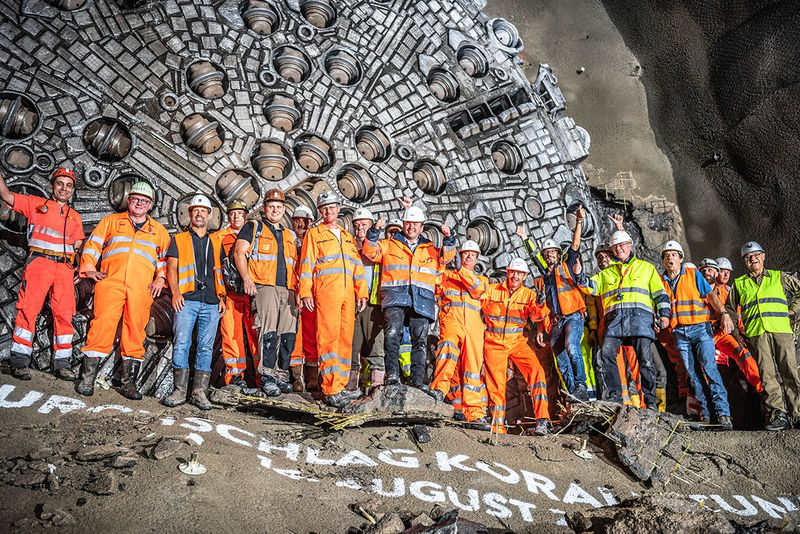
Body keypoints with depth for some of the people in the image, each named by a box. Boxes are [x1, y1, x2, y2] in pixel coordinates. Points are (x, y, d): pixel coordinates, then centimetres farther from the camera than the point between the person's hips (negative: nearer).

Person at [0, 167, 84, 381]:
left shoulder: (75, 217, 22)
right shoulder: (35, 203, 13)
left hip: (64, 267, 3)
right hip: (39, 261, -3)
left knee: (64, 313, -2)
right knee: (29, 308, -10)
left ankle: (62, 363, 2)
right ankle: (20, 361, -6)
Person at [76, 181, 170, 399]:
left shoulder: (159, 230, 23)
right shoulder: (111, 221, 20)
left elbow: (166, 257, 21)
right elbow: (92, 244, 16)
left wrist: (161, 278, 5)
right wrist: (89, 269, 3)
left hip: (142, 288, 1)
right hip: (110, 282, -1)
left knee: (135, 330, -2)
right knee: (102, 324, -11)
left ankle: (129, 381, 3)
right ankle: (88, 377, -5)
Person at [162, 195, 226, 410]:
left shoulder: (216, 243, 21)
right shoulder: (179, 240, 15)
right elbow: (171, 268, 7)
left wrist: (222, 298, 8)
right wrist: (175, 293, -7)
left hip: (211, 303, 2)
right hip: (187, 300, -2)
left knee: (206, 347, -1)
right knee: (181, 343, -10)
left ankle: (199, 392, 1)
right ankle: (179, 390, -5)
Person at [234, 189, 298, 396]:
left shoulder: (290, 235, 25)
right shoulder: (253, 228, 11)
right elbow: (239, 253, 0)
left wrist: (298, 289, 15)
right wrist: (247, 278, -13)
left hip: (287, 290, 5)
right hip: (264, 286, -5)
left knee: (288, 333, 0)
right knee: (269, 330, -15)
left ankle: (281, 375, 9)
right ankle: (267, 377, -13)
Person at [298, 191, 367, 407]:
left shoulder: (347, 237, 24)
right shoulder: (314, 234, 10)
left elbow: (358, 266, 21)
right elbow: (307, 264, 3)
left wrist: (362, 292, 13)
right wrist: (305, 292, -6)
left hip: (347, 293, 5)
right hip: (326, 291, -5)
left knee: (346, 338, 3)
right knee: (329, 337, -12)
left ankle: (341, 386, 8)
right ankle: (331, 390, -13)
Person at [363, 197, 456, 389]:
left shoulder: (430, 249, 23)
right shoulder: (390, 245, 19)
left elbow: (446, 257, 9)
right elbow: (370, 252, 7)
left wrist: (448, 239, -8)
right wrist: (374, 232, -7)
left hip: (421, 299, 2)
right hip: (395, 295, -2)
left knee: (420, 339, 0)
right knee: (393, 332, -24)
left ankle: (417, 380, 5)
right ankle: (392, 373, -22)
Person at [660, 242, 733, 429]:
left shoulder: (693, 274, 7)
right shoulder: (661, 281, 14)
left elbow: (710, 295, 0)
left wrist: (723, 314, -14)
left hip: (700, 327, -3)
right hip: (679, 332, 3)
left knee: (709, 367, -14)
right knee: (692, 373, 1)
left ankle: (723, 413, -14)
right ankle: (705, 413, 5)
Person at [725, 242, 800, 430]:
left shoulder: (779, 277, 17)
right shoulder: (739, 284, 19)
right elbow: (730, 308, 24)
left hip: (781, 330, 0)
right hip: (756, 334, 0)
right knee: (767, 374, -9)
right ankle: (779, 415, -13)